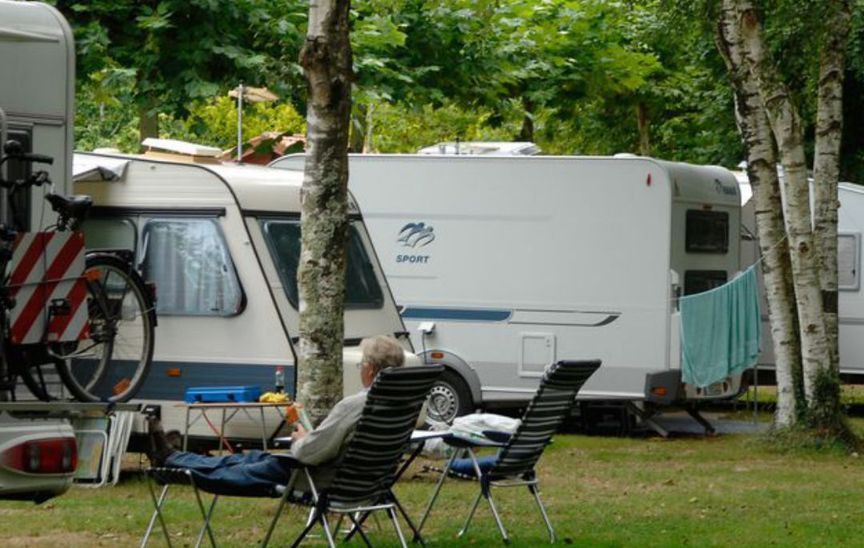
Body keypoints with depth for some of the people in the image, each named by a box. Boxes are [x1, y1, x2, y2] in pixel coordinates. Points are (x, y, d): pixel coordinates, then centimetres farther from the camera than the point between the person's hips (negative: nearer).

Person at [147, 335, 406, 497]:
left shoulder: (353, 406, -27)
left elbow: (308, 453, -24)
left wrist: (299, 439, -2)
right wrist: (309, 438, 7)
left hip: (329, 482, -8)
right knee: (256, 458, 21)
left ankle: (168, 459, 32)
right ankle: (171, 457, 35)